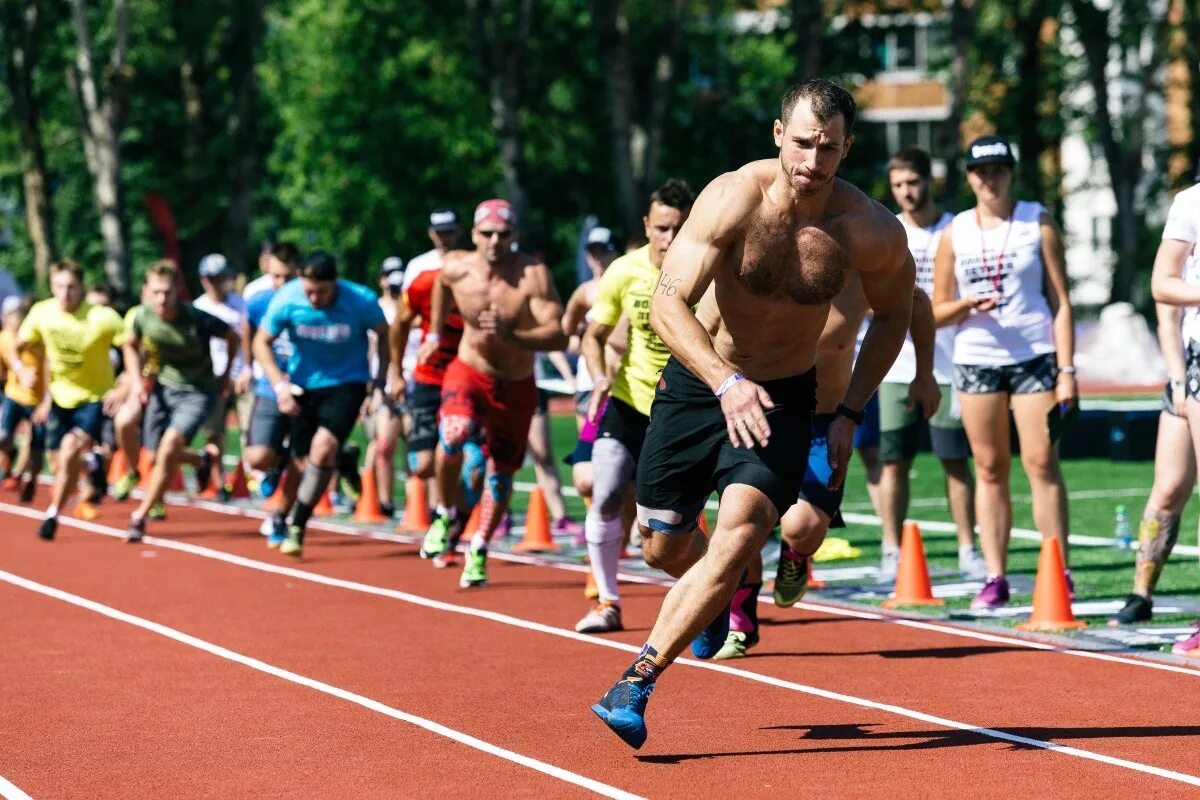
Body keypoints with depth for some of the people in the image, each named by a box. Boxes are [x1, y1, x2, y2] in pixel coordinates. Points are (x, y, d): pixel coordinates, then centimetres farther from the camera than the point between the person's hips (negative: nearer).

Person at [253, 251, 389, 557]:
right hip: (303, 383, 3)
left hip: (347, 382, -3)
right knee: (303, 463, 1)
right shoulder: (286, 300, -18)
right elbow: (261, 342, -3)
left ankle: (297, 526, -13)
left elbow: (385, 335, 0)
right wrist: (280, 385, -16)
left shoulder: (362, 301, -20)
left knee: (323, 446, -25)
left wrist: (380, 384, -2)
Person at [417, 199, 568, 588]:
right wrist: (435, 333, 22)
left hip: (517, 386, 0)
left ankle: (479, 550, 33)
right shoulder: (457, 268, -12)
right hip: (469, 372, 0)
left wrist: (510, 336, -42)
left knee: (502, 473, 10)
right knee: (453, 434, -30)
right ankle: (447, 514, -6)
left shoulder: (533, 275, -22)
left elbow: (558, 335, -30)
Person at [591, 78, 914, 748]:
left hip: (784, 397, 0)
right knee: (663, 547, 10)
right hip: (698, 383, 0)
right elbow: (669, 301, -27)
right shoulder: (735, 198, -23)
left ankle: (637, 682, -17)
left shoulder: (874, 233, -16)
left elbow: (894, 313, 5)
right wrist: (727, 382, -42)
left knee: (738, 540, -22)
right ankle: (717, 600, 47)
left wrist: (851, 413, -1)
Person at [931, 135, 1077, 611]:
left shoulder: (1038, 223, 3)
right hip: (975, 360, 2)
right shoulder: (954, 233, 8)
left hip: (1035, 357, -2)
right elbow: (937, 312, 10)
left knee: (1042, 464, -8)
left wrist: (1067, 371, -7)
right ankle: (994, 578, 7)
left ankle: (1059, 573, -5)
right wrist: (966, 305, -13)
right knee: (990, 469, 3)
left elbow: (1061, 302, 0)